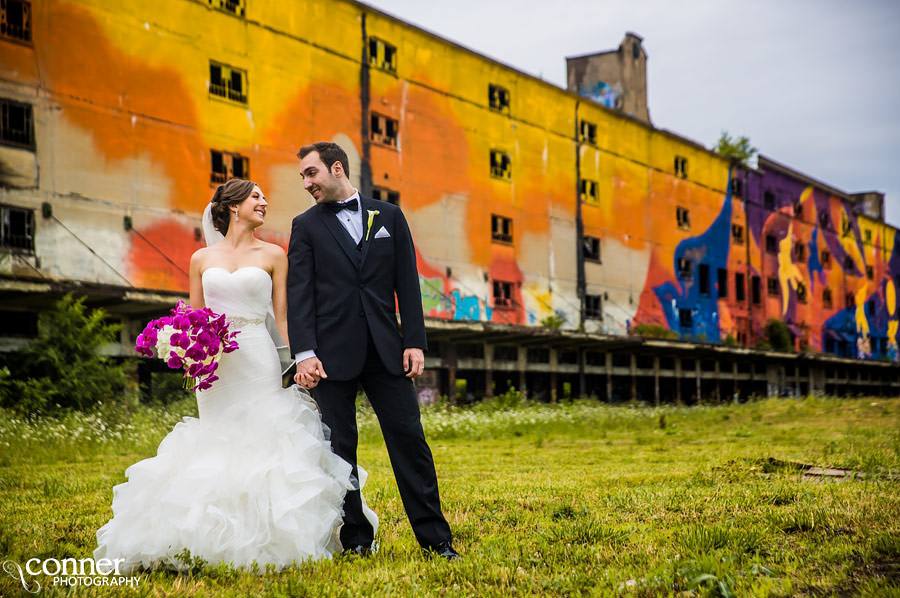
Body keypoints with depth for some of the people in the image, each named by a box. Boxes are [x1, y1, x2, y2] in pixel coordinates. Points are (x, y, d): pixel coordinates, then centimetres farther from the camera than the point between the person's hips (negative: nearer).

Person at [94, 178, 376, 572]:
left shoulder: (272, 255, 8)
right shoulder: (202, 259, 12)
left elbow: (283, 317, 4)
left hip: (259, 362, -2)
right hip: (215, 367, 2)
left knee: (262, 447, -7)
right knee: (218, 450, 0)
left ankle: (265, 540, -3)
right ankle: (220, 541, 5)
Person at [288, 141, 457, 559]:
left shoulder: (389, 216, 12)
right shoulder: (306, 226, 9)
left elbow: (407, 284, 8)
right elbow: (299, 293, -1)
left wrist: (414, 341, -2)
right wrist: (304, 353, -12)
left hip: (386, 350, 1)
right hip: (333, 352, 0)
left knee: (409, 438, -1)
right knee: (339, 447, 2)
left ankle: (434, 537, 4)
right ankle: (356, 539, 12)